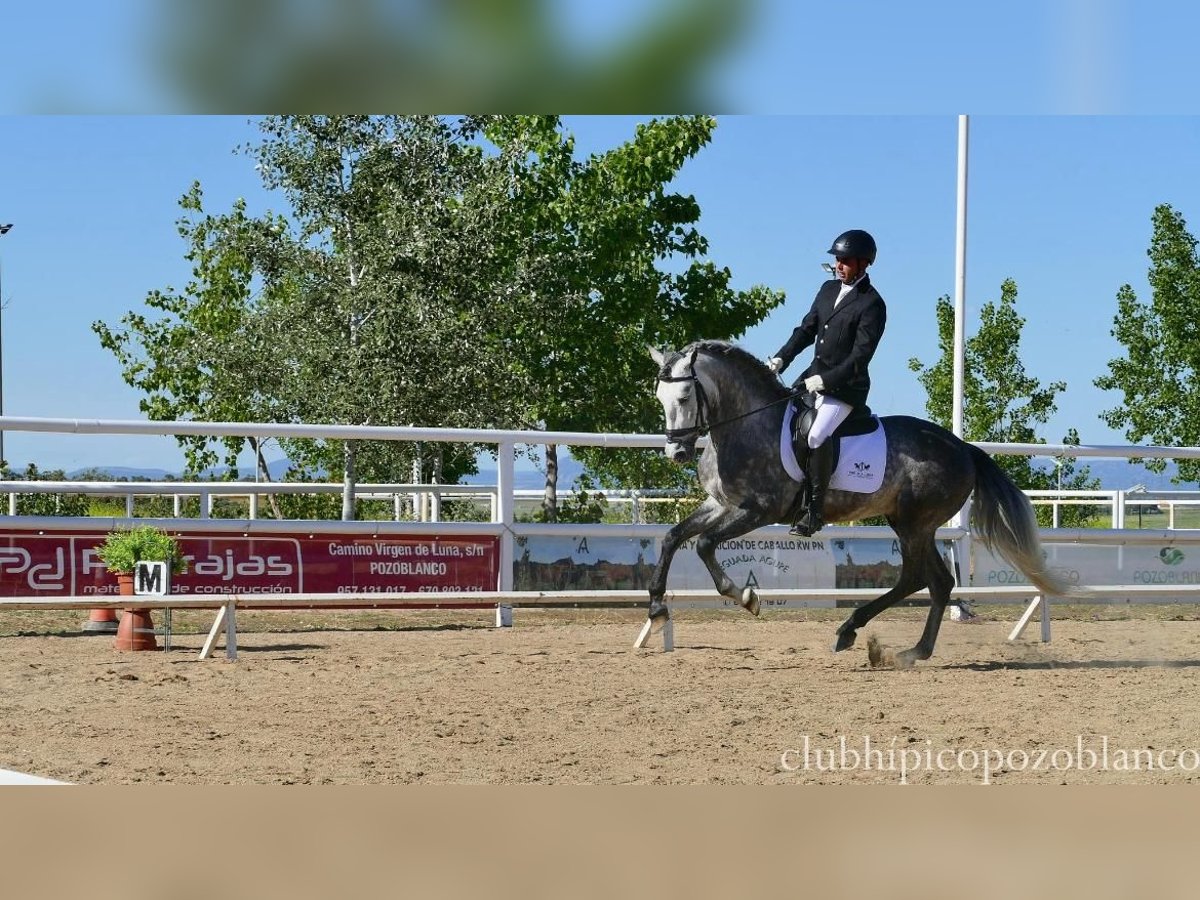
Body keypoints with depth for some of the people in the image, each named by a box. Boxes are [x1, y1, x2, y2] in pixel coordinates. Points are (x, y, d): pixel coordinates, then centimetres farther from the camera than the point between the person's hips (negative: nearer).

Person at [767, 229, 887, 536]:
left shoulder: (871, 305, -13)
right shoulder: (829, 289, 11)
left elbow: (860, 355, -19)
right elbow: (807, 328, 15)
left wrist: (825, 380, -25)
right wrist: (781, 358, 2)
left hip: (846, 385, -9)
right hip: (815, 376, 9)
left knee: (817, 436, -27)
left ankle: (814, 510, -21)